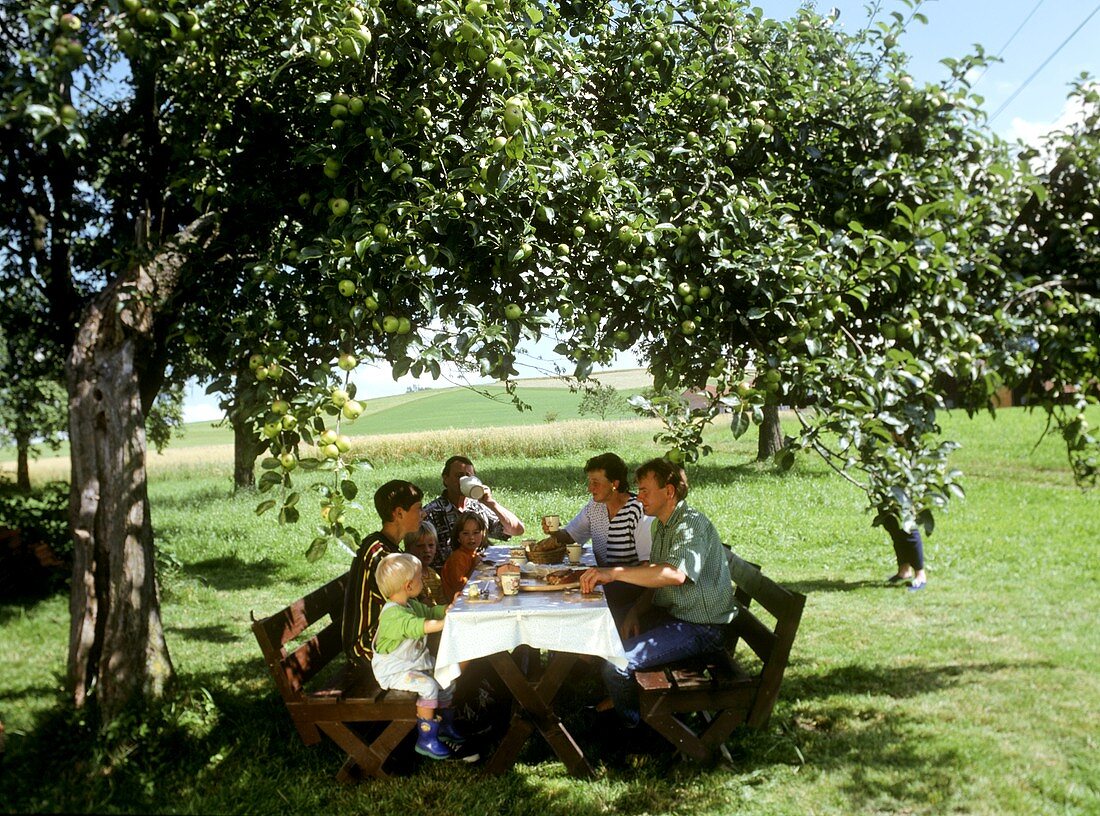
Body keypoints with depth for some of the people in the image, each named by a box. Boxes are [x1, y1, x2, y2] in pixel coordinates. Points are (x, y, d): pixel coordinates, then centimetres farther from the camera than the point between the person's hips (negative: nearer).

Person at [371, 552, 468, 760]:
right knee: (428, 686, -26)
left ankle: (445, 726, 27)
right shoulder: (392, 614, -28)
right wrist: (446, 622, -50)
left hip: (416, 661, 10)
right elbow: (417, 626, -43)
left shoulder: (412, 605, 6)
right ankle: (426, 739, -14)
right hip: (393, 669, -10)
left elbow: (431, 612, 22)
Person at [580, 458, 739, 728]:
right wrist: (635, 612, -2)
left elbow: (675, 574, -41)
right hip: (671, 613, 10)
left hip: (701, 627, -10)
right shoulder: (661, 525, 12)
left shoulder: (692, 524, -21)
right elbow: (655, 578, 16)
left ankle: (632, 725, 7)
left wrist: (614, 572, -43)